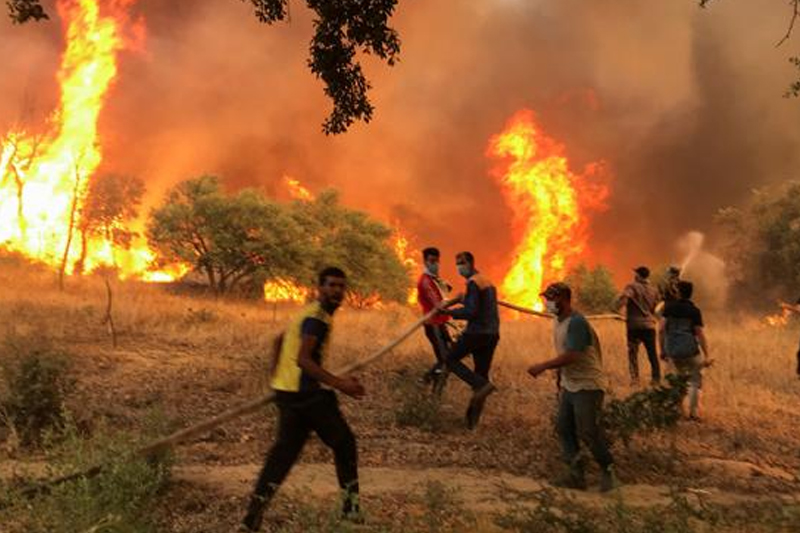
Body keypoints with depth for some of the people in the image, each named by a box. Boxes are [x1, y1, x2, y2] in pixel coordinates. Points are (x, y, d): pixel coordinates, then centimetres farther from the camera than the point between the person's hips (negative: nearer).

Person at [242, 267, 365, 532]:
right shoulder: (317, 318, -16)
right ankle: (351, 507, 19)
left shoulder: (310, 312, 16)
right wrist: (339, 383, -31)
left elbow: (281, 339, 28)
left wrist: (277, 377, 29)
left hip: (287, 390, 9)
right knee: (344, 442, 7)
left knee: (285, 449, 11)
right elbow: (303, 359, -27)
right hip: (306, 393, -9)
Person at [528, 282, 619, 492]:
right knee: (564, 428, 6)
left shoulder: (576, 323, -21)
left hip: (588, 385, -9)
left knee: (589, 432, -5)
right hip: (569, 385, 9)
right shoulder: (557, 321, 9)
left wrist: (542, 367, -25)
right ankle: (576, 474, 14)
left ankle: (608, 472, 16)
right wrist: (561, 382, 18)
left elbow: (570, 356, -29)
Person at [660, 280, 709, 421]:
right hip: (690, 350, -3)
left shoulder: (669, 307, 1)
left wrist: (662, 349, 6)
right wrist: (706, 356, -4)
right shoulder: (694, 311, -6)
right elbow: (700, 334, -8)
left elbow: (662, 329, -2)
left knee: (681, 377, 24)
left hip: (672, 350, 3)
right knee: (695, 381, 12)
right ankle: (693, 412, 8)